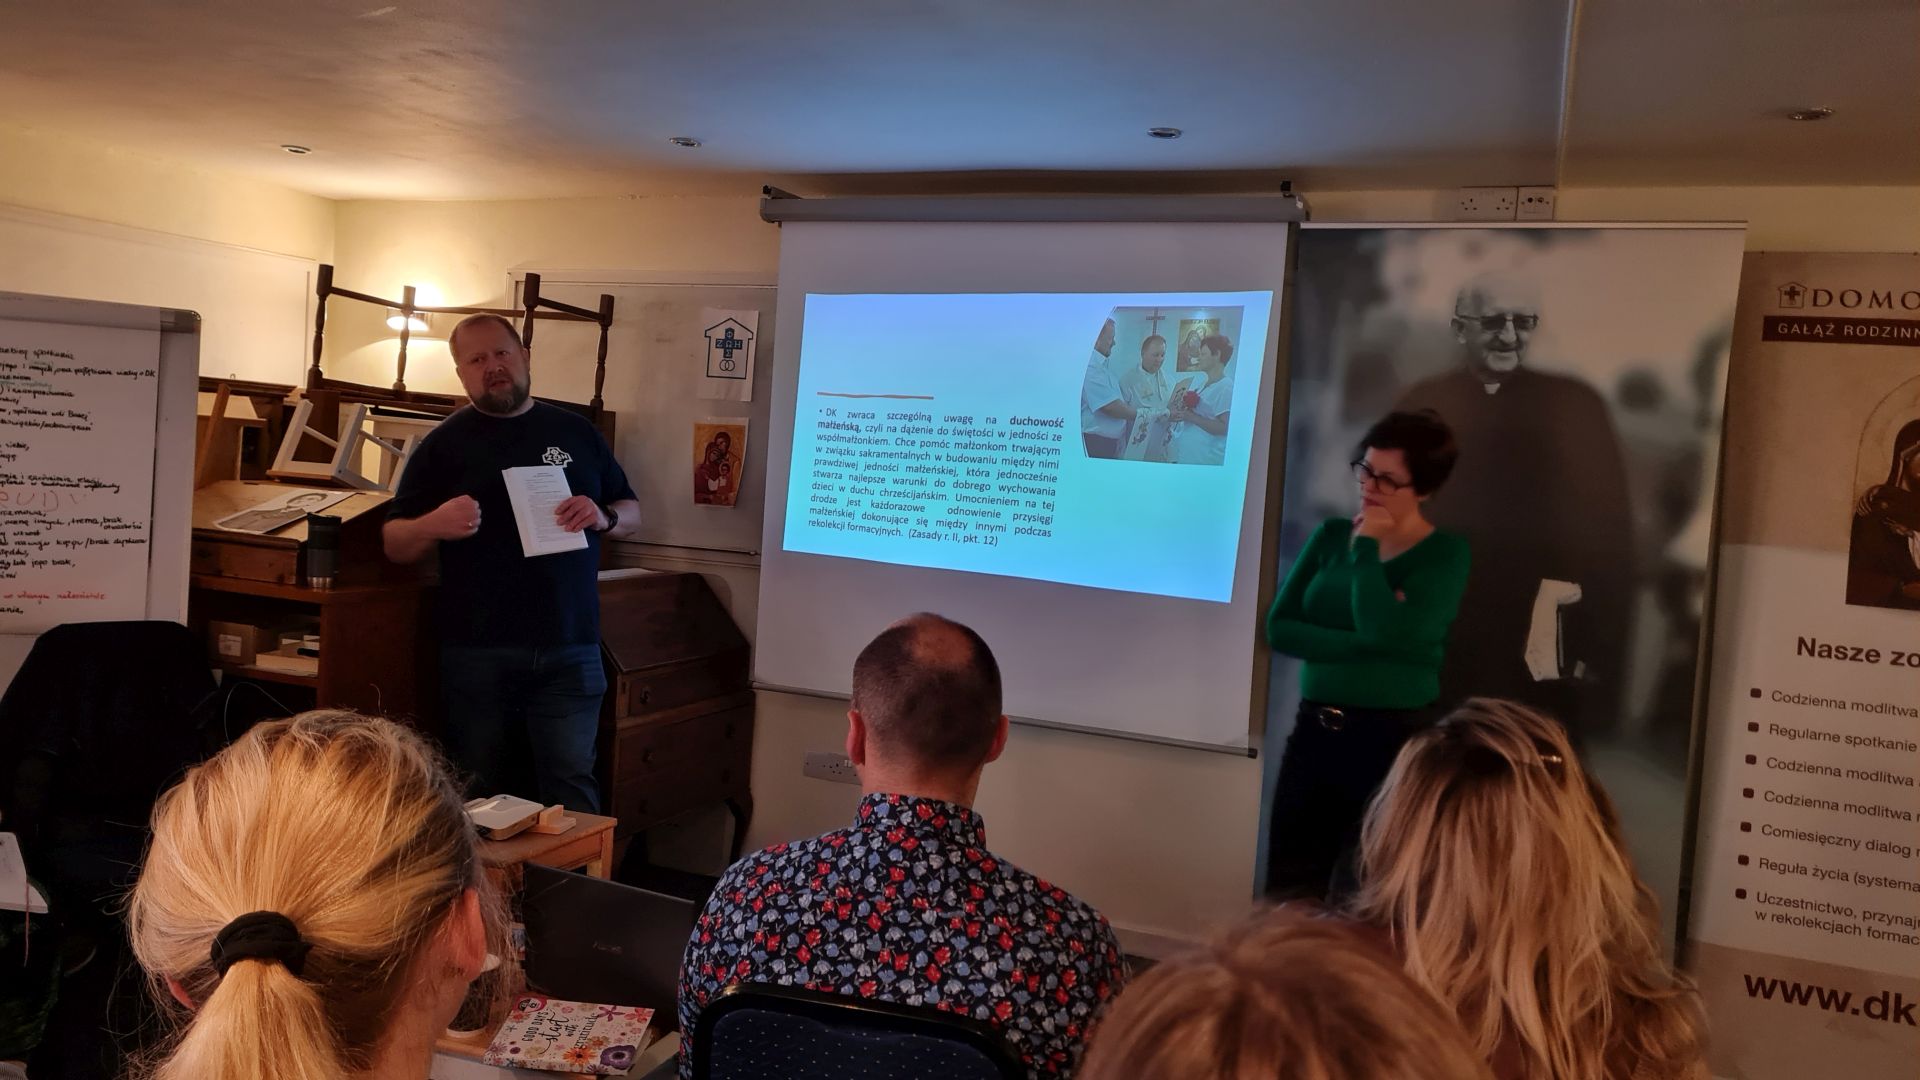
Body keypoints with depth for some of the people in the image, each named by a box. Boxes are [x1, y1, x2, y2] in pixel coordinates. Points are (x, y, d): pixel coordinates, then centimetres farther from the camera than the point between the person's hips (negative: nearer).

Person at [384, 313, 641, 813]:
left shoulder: (576, 432, 11)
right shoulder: (444, 444, 6)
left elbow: (633, 516, 15)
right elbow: (396, 545, 6)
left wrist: (604, 517, -8)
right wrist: (435, 524, -17)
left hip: (570, 649, 0)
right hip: (477, 653, 0)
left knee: (571, 783, 0)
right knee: (482, 790, 9)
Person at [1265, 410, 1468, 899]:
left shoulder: (1445, 555, -5)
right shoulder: (1332, 535, 7)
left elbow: (1387, 634, -22)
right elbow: (1280, 629, -2)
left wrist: (1367, 548, -13)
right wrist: (1362, 644, -15)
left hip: (1395, 739, -4)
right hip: (1314, 731, 4)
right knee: (1288, 889, 9)